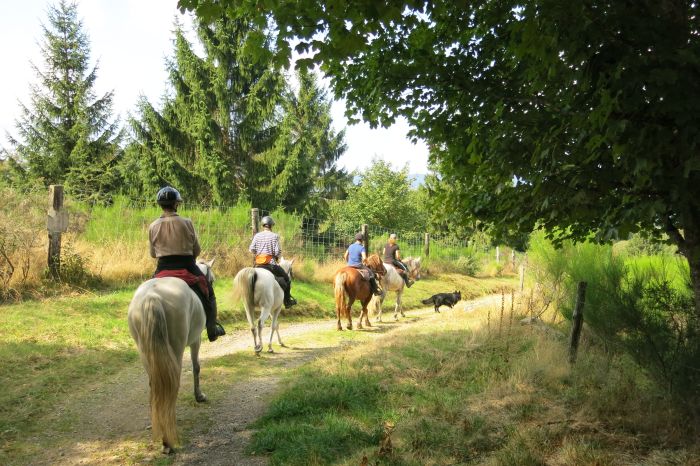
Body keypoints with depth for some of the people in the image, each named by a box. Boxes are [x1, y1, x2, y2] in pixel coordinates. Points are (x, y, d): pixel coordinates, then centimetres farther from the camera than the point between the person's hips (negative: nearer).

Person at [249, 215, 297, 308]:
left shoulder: (257, 235, 5)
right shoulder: (274, 236, -6)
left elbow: (251, 249, 0)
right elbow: (277, 252, -12)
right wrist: (278, 257, 10)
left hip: (258, 264, 4)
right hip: (270, 264, -4)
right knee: (286, 278, 13)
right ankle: (287, 301, 13)